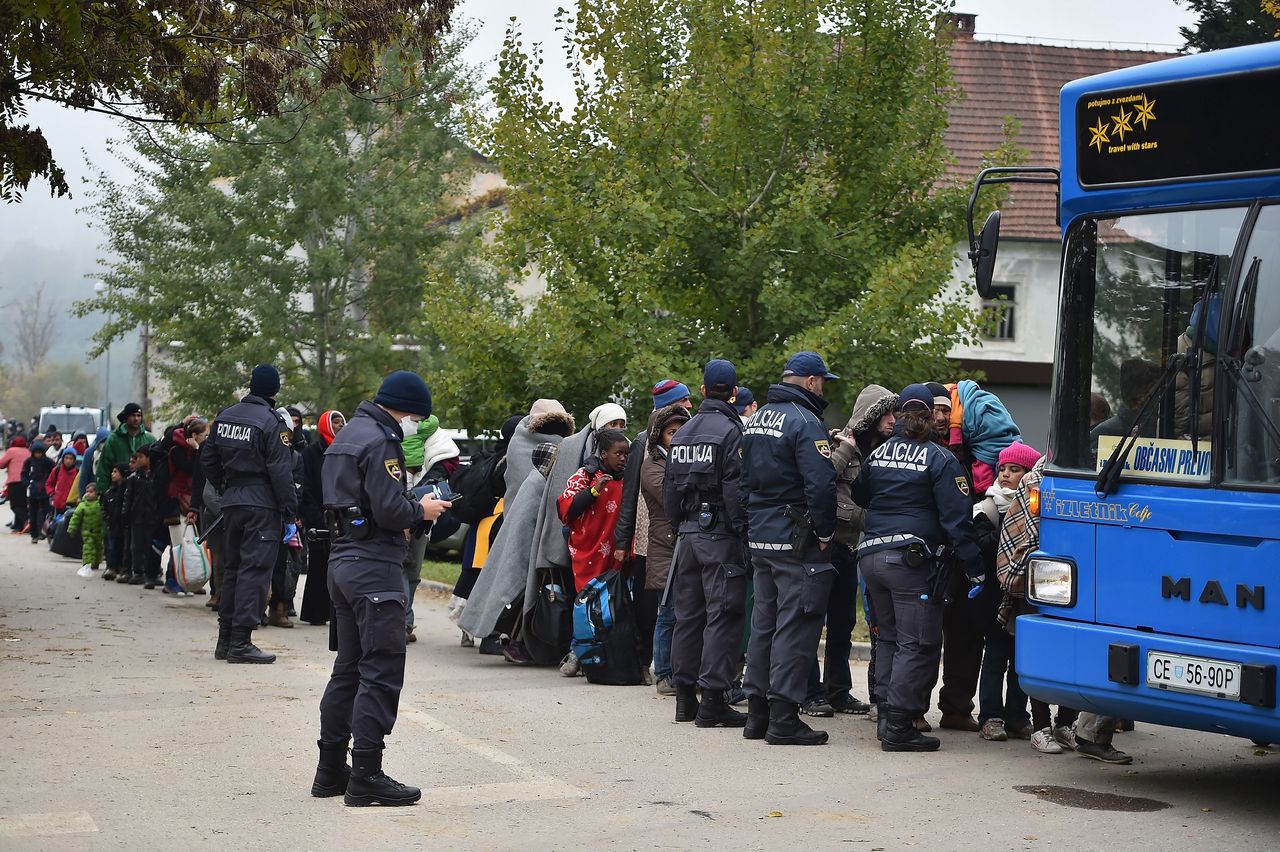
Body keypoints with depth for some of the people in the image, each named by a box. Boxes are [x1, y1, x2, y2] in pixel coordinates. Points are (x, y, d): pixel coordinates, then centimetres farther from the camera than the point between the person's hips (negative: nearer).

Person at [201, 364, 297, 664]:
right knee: (254, 569, -6)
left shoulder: (225, 416, 9)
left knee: (232, 567, 15)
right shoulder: (271, 422, -13)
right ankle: (240, 642, -9)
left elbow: (208, 457, 16)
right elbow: (280, 471, -15)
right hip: (263, 505, -7)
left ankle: (225, 639, 19)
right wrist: (290, 510, -11)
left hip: (231, 502, 7)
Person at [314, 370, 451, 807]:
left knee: (348, 668, 15)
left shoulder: (348, 434, 18)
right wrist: (421, 511, -2)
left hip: (342, 560, 10)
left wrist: (407, 511, 13)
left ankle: (331, 770, 19)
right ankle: (366, 775, -8)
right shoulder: (379, 442, -14)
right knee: (382, 672, -8)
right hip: (374, 565, -10)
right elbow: (389, 509, -22)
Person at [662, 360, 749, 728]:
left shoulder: (682, 433, 13)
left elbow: (669, 489, 17)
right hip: (720, 534, -7)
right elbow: (736, 489, -17)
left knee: (688, 614, 12)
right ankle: (713, 699, -8)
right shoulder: (730, 431, -11)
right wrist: (743, 532, -13)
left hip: (687, 533, 7)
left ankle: (685, 696, 17)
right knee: (723, 615, -5)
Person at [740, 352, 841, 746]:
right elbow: (821, 485, -22)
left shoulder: (756, 420, 14)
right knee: (796, 625, -5)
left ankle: (757, 711, 18)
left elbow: (745, 478, 19)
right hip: (796, 539, -9)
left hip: (760, 538, 9)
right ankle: (783, 717, -6)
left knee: (764, 621, 14)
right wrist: (825, 533, -12)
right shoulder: (805, 422, -14)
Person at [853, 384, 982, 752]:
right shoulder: (939, 459, -6)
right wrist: (973, 565, -6)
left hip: (871, 555, 6)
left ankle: (888, 717, 18)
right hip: (912, 559, -6)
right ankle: (899, 725, -8)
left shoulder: (877, 453, 10)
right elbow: (956, 517, -9)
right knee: (917, 643, -3)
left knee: (889, 637, 18)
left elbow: (859, 496, 25)